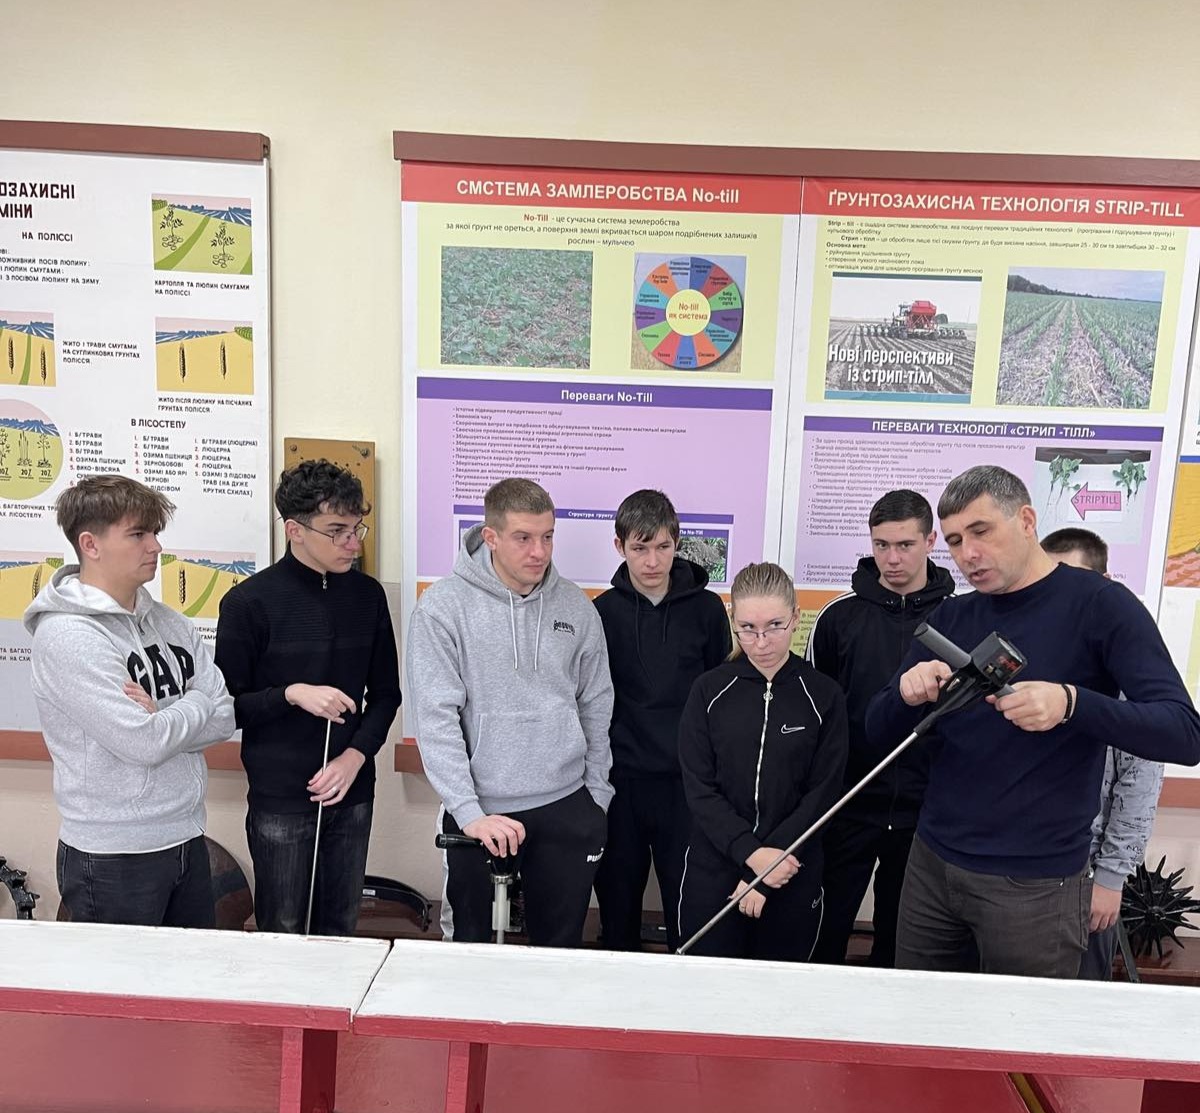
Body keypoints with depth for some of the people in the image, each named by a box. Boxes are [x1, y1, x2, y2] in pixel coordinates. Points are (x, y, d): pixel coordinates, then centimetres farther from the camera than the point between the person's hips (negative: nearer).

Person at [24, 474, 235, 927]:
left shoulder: (169, 623, 4)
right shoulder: (67, 635, -17)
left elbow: (225, 718, 0)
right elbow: (144, 744, -23)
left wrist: (160, 715, -16)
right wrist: (194, 706, -7)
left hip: (187, 839, 7)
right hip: (112, 857, -7)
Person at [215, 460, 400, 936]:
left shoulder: (367, 595, 1)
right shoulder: (250, 601, -10)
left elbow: (385, 693, 7)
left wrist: (356, 756, -8)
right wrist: (292, 694, -22)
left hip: (352, 794, 3)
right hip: (279, 800, -3)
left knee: (338, 931, 16)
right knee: (281, 934, 12)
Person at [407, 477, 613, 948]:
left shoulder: (576, 606, 0)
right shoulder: (443, 605, -11)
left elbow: (596, 707, 8)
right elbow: (436, 717, -15)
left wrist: (598, 797, 8)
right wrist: (470, 813, -20)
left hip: (566, 807, 3)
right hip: (479, 810, -2)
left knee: (561, 944, 16)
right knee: (471, 943, 15)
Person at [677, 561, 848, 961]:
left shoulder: (824, 696, -4)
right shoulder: (710, 691, -3)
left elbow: (823, 793, -5)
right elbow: (699, 788, -5)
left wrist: (766, 867, -12)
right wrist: (751, 853, -17)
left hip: (793, 877, 0)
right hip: (712, 871, 0)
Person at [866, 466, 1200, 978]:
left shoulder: (1100, 604, -9)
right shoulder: (950, 618, 4)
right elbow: (879, 728, 5)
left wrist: (1070, 703, -33)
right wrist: (906, 694, -18)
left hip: (1036, 882, -4)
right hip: (931, 864, 5)